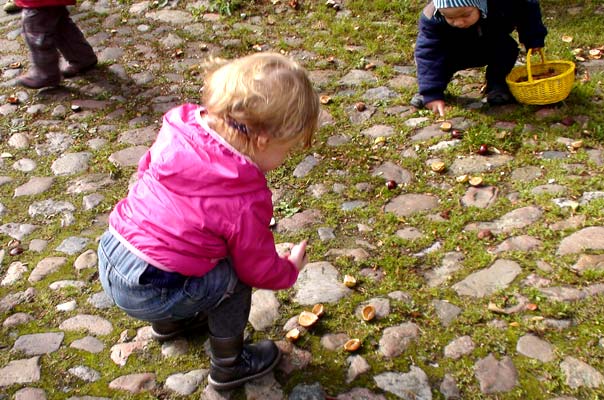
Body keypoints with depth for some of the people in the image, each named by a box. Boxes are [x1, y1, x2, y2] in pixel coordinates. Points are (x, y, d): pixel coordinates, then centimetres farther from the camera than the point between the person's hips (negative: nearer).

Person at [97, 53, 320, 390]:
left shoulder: (180, 129, -7)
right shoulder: (246, 200, -21)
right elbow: (259, 269, -6)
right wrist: (291, 270, 16)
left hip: (109, 255, 8)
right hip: (147, 295, -7)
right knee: (234, 276, 7)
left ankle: (169, 322, 50)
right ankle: (229, 365, 25)